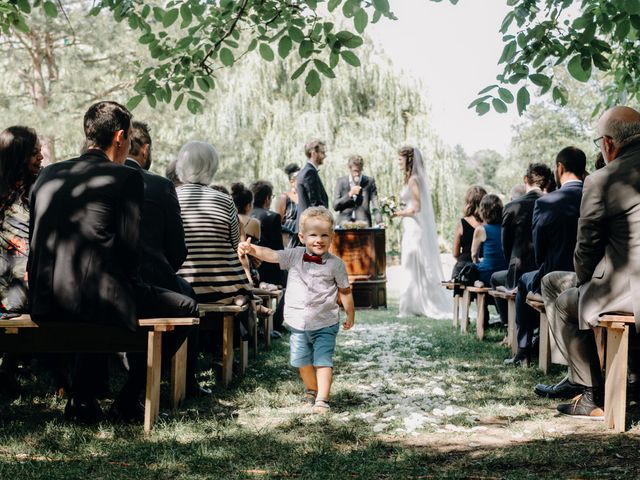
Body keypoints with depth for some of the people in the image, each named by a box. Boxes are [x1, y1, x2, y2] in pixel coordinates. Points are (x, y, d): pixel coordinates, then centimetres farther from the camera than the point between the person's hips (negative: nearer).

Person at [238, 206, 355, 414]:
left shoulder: (335, 264, -6)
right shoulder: (295, 256, -3)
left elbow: (345, 290, 3)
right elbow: (271, 255, -13)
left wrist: (350, 314, 9)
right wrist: (251, 248, -31)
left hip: (325, 324, -3)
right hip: (298, 323, 3)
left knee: (323, 361, -9)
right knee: (301, 361, 16)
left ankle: (322, 399, -8)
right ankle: (311, 389, 39)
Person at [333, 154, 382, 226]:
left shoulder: (369, 181, 4)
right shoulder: (341, 181, 5)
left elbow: (376, 204, -2)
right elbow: (335, 206, 2)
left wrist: (379, 222, -15)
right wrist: (349, 194, -11)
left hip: (363, 223, 0)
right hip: (345, 222, 0)